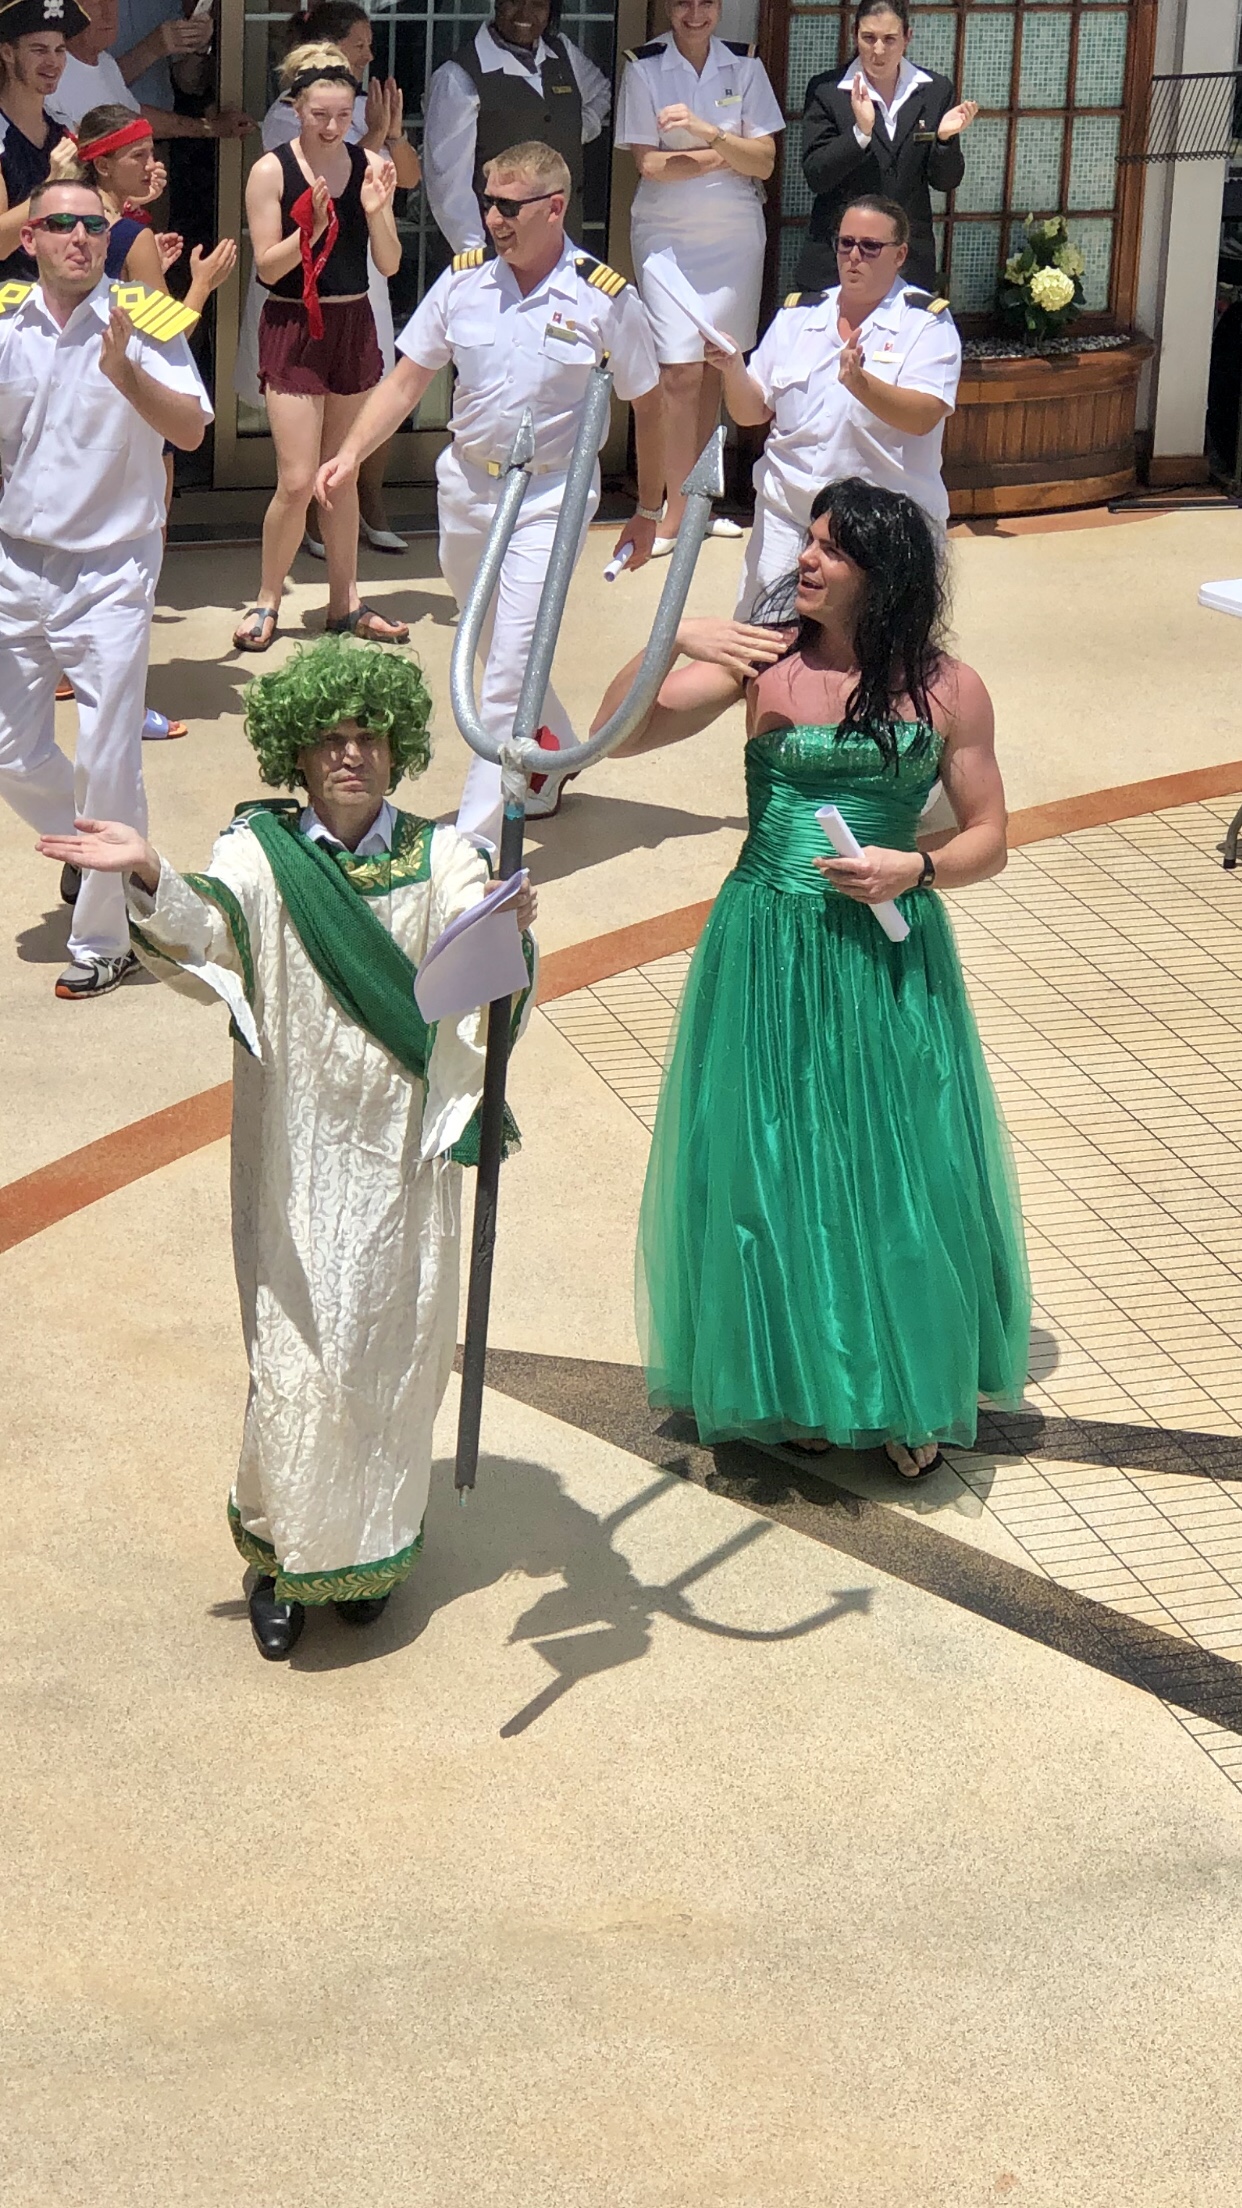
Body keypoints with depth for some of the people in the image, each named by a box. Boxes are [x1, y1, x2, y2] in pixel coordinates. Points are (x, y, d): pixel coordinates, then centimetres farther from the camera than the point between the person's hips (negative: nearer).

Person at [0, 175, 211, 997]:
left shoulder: (142, 320, -8)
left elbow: (190, 431, -21)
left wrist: (126, 374, -34)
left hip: (111, 570, -4)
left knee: (108, 765, -4)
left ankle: (104, 938, 9)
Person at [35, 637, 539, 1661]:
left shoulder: (439, 856, 0)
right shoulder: (259, 853, -3)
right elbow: (206, 926, -22)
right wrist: (151, 877, -42)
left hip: (402, 1150, 1)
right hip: (296, 1150, -1)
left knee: (393, 1343, 9)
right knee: (299, 1352, -1)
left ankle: (375, 1546, 28)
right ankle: (286, 1555, 17)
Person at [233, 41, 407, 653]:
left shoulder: (370, 166, -1)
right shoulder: (271, 171, -9)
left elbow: (389, 265, 0)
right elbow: (267, 266, -10)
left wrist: (376, 211, -17)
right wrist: (311, 227, -25)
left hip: (352, 325, 4)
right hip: (293, 328, -4)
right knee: (297, 482, -8)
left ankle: (345, 600, 23)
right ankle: (266, 600, 9)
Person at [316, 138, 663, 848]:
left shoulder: (606, 298, -11)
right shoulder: (465, 280, -2)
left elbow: (648, 404, 1)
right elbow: (408, 380, 3)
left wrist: (648, 510, 7)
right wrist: (351, 456, -10)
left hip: (550, 495, -5)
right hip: (465, 485, 5)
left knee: (510, 669, -11)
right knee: (497, 651, 20)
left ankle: (473, 842, -10)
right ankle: (554, 758, 45)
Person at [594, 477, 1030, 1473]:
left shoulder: (948, 689, -5)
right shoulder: (762, 659, -4)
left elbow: (989, 839, 2)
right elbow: (617, 734, -8)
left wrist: (916, 869, -16)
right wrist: (671, 642, -23)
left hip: (888, 960, -1)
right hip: (767, 952, 1)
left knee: (897, 1166, 5)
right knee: (768, 1166, 8)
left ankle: (910, 1393, 24)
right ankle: (789, 1381, 27)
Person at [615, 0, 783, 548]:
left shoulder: (745, 66, 3)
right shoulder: (643, 67, -4)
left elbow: (764, 163, -4)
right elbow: (650, 164, -10)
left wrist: (706, 130, -19)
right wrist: (730, 152, -7)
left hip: (734, 234, 3)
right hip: (668, 232, -3)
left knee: (714, 365, 6)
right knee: (681, 372, -8)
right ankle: (677, 511, -1)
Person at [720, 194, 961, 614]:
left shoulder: (926, 323, -1)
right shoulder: (796, 315, 12)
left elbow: (923, 417, -16)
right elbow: (752, 413, 11)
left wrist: (861, 383, -32)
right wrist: (733, 368, -9)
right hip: (787, 511, 3)